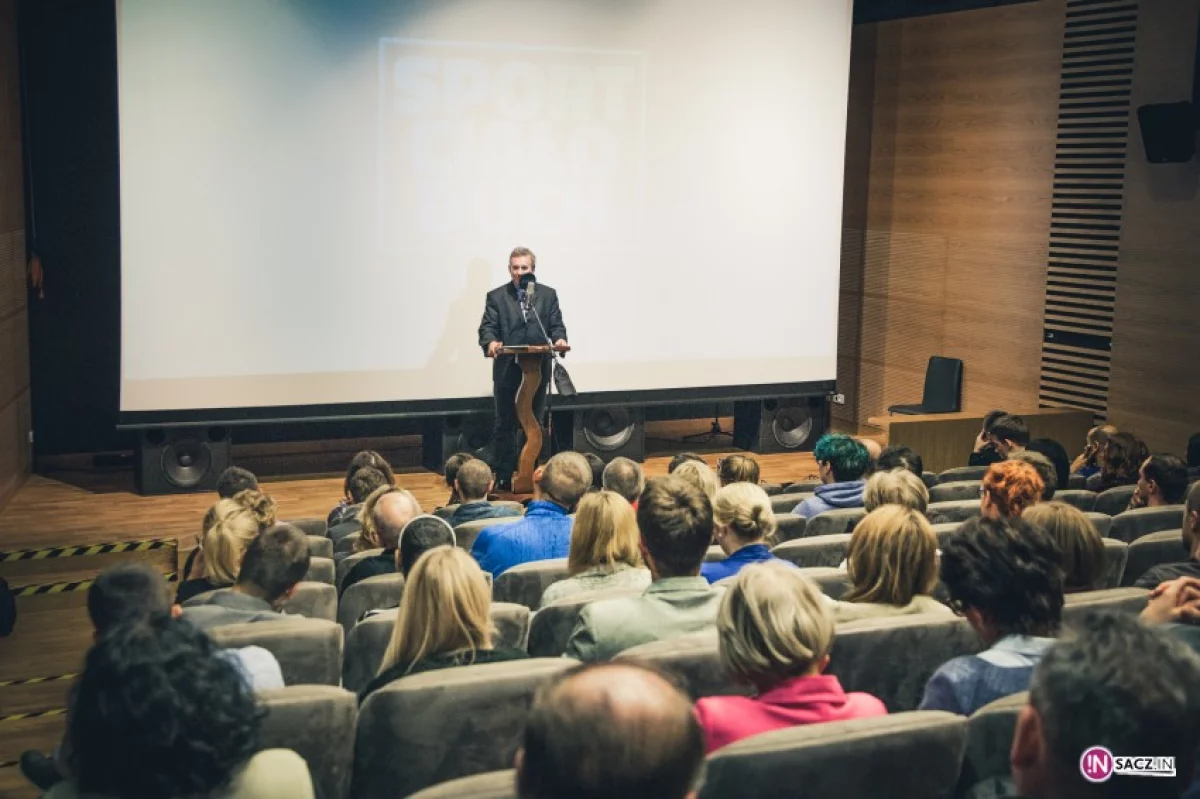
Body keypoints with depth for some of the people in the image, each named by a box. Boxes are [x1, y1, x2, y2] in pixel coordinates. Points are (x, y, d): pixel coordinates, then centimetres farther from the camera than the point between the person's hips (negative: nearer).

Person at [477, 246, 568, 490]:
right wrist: (490, 342, -26)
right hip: (507, 370, -1)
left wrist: (559, 339, -17)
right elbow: (487, 327, -4)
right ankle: (503, 477, 8)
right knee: (505, 425, 3)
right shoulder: (496, 296, 5)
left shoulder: (548, 294, 9)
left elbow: (556, 325, 5)